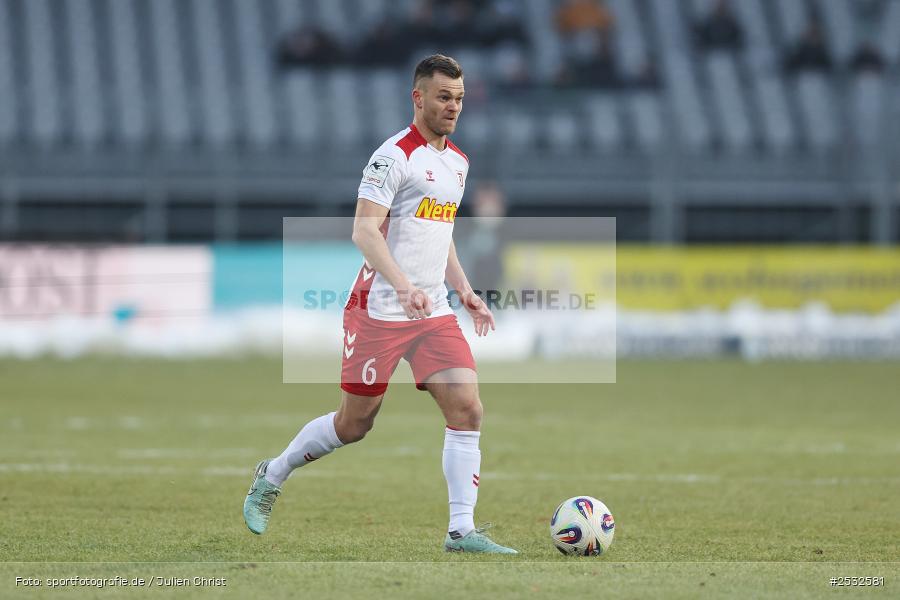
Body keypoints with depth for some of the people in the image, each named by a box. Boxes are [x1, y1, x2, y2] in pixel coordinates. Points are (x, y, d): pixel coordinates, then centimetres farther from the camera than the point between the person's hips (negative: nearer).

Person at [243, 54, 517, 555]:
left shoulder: (458, 162, 14)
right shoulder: (395, 156, -12)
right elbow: (364, 232, -19)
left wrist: (465, 292, 16)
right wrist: (404, 287, -32)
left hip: (435, 312, 7)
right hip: (379, 309, -7)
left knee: (467, 410, -9)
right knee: (354, 424, 2)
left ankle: (463, 531, -9)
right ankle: (271, 476, 26)